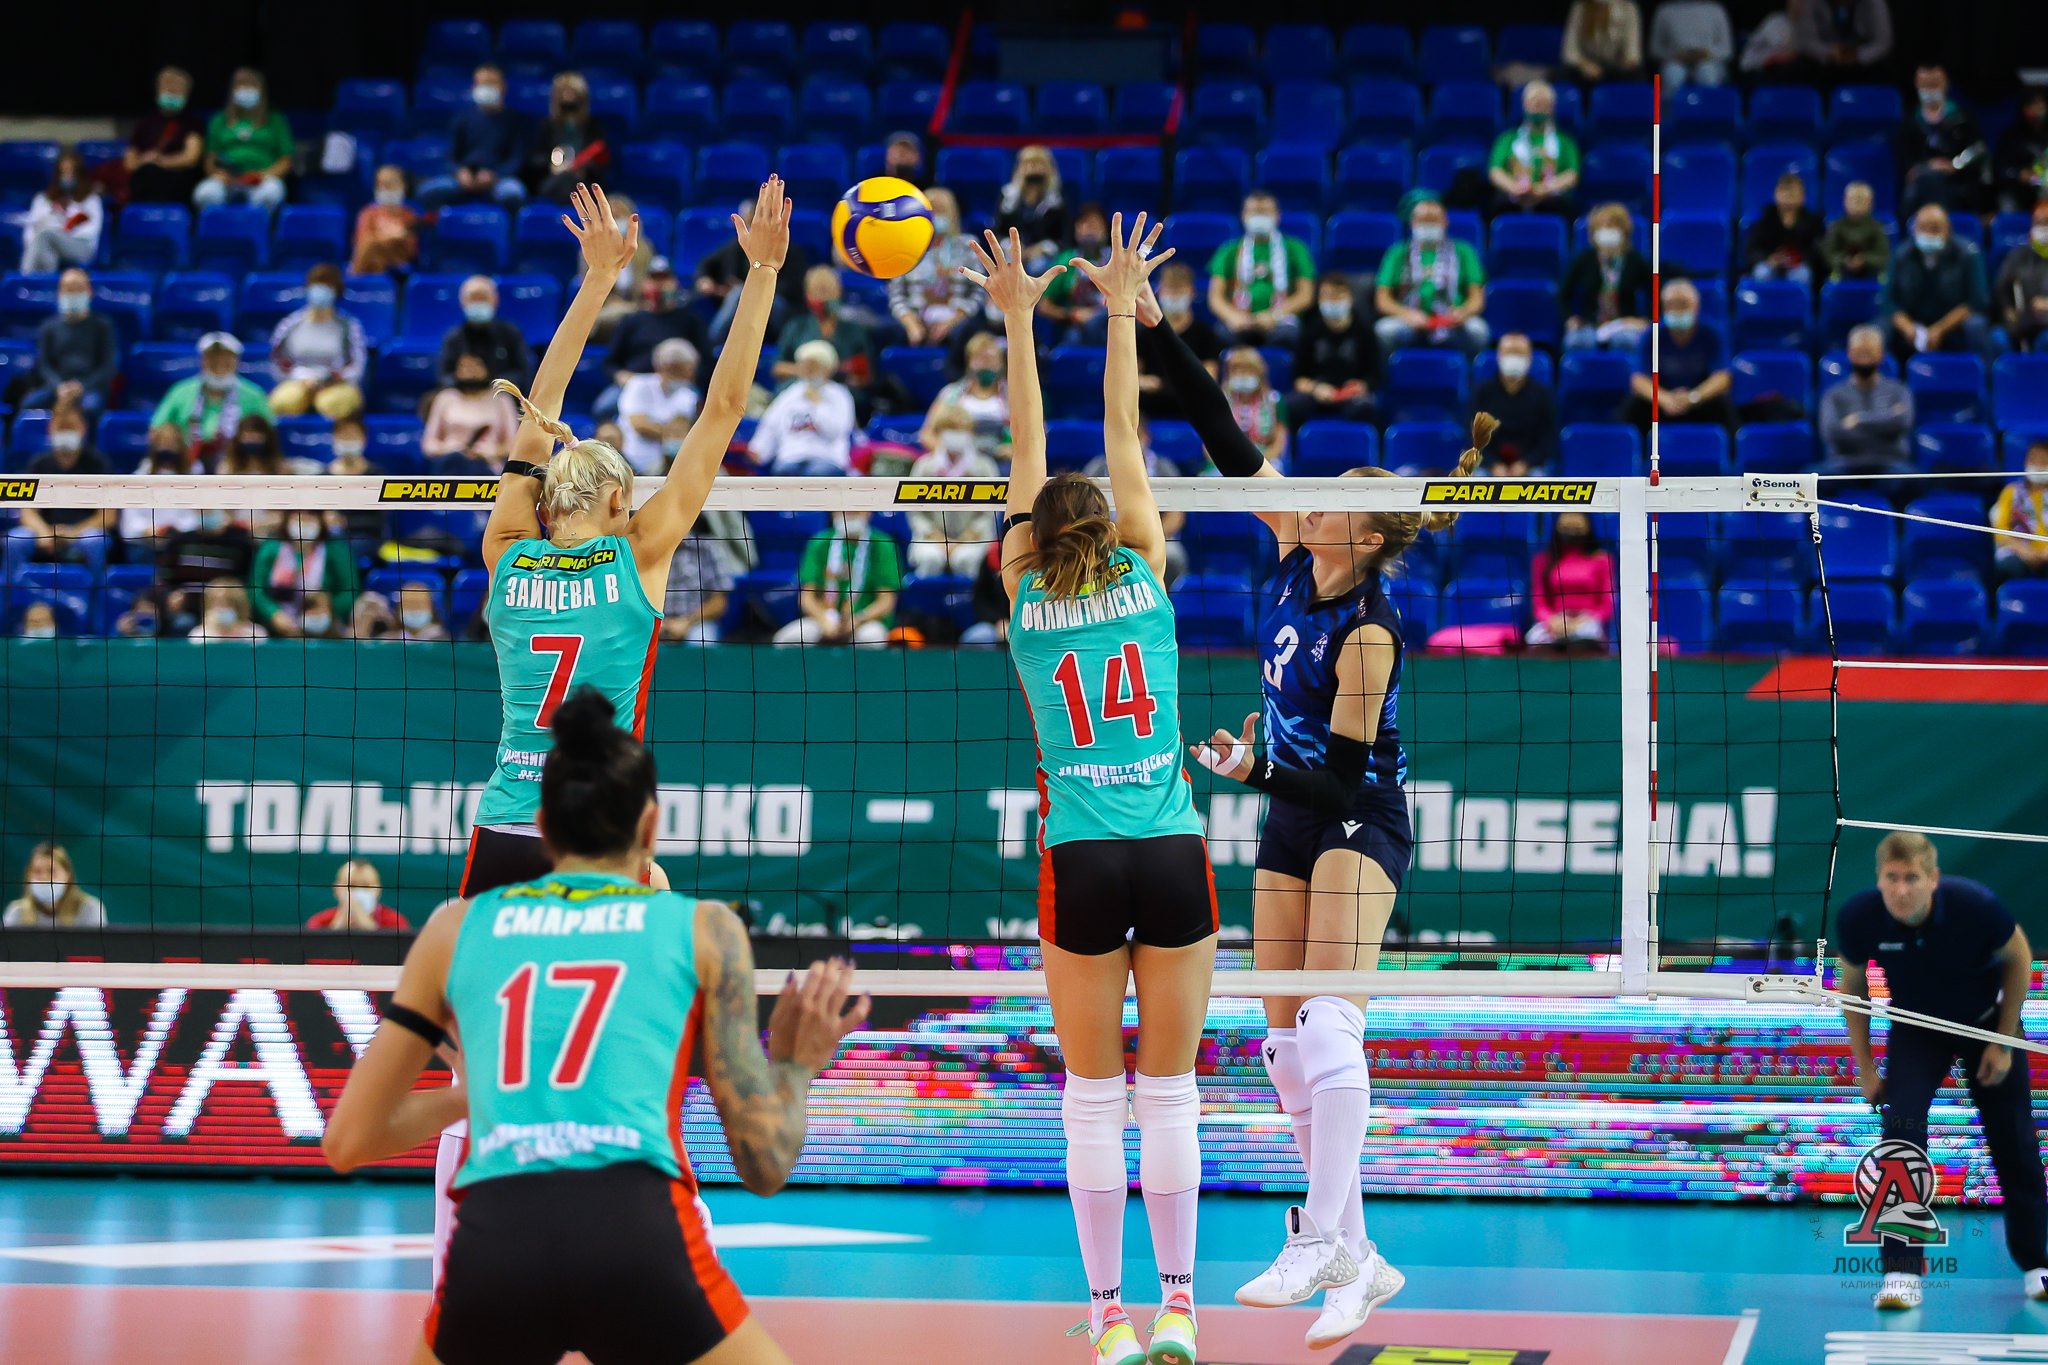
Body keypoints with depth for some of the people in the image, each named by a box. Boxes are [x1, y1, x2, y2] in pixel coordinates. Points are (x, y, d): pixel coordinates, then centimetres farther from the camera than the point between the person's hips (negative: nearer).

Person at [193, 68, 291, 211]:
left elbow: (286, 161, 14)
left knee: (271, 192, -39)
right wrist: (217, 172, -4)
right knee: (206, 193, -36)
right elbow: (210, 160, 20)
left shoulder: (274, 122, 20)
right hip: (227, 180, 1)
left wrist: (265, 175, -6)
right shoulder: (220, 121, 24)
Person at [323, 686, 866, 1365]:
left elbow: (347, 1140, 23)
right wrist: (796, 1065, 31)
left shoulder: (458, 927, 19)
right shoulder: (703, 927, 14)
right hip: (639, 1239, -2)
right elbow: (765, 1163, 11)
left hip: (490, 1250, 2)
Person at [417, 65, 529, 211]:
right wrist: (460, 172, -13)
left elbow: (518, 159, 1)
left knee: (513, 194, -39)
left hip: (498, 179, -2)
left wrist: (492, 176, -17)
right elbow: (451, 156, 11)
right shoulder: (463, 118, 14)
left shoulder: (514, 121, 10)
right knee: (428, 191, -28)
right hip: (465, 180, 2)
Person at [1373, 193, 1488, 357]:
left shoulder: (1462, 252, 14)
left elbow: (1477, 298, 7)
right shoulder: (1399, 254, 13)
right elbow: (1382, 299, 5)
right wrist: (1405, 313, -17)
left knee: (1477, 328, -32)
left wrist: (1464, 312, -18)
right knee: (1385, 329, -32)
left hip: (1452, 326, 0)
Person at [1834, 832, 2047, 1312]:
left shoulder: (1976, 905, -33)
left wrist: (2003, 1045, -9)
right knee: (1900, 1131, -19)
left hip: (1987, 1023, 0)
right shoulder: (1857, 917, -28)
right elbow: (1852, 987, -7)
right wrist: (1865, 1068, -6)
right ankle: (1902, 1271, -15)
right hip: (1916, 1030, 0)